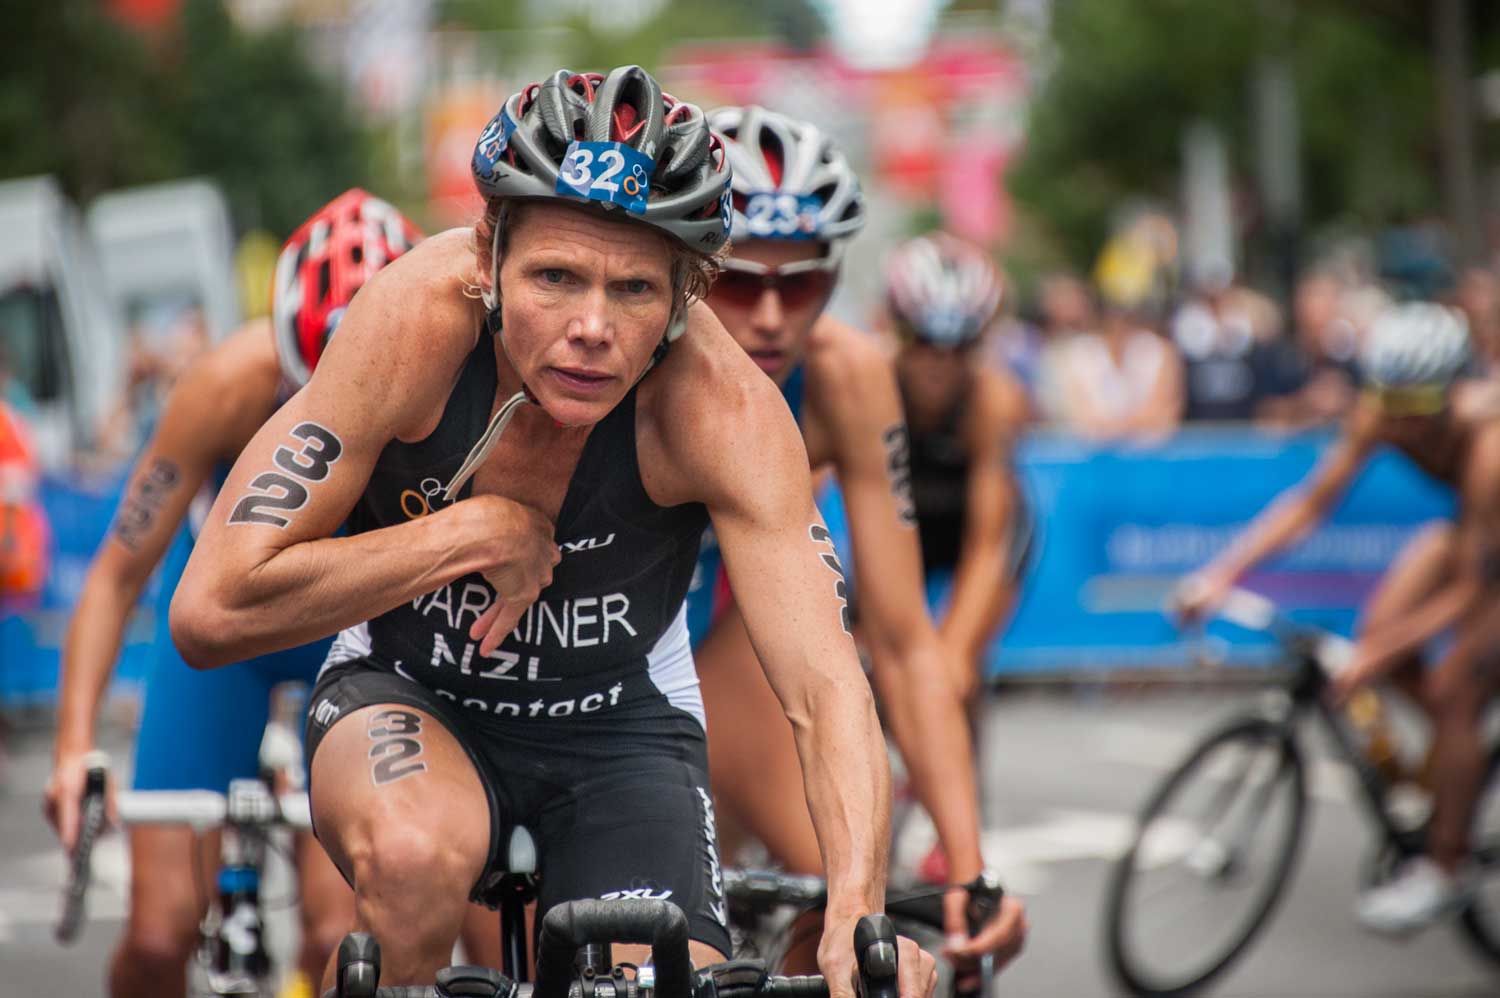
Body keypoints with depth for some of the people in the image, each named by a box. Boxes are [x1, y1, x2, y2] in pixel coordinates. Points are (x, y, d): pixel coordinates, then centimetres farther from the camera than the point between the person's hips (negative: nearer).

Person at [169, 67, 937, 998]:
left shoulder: (720, 402, -28)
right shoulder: (418, 322, -29)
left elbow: (826, 685, -34)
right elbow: (213, 610, -30)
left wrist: (856, 915, -50)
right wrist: (481, 533, -29)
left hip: (621, 716, 2)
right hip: (410, 690, -1)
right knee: (419, 859, -35)